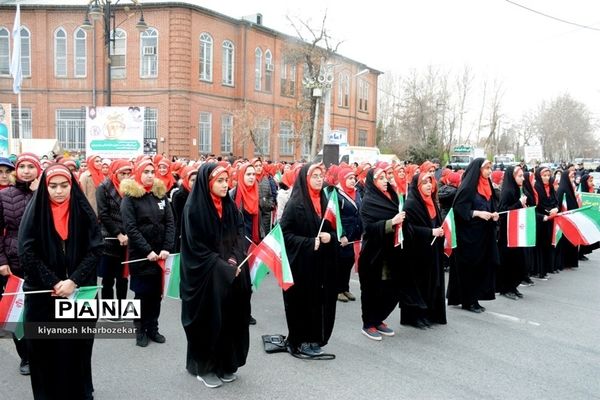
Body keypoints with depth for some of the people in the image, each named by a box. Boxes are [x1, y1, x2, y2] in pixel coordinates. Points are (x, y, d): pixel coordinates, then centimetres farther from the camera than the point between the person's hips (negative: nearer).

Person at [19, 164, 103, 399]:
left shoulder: (84, 211, 0)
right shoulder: (35, 211, -1)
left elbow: (96, 249, -4)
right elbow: (26, 253, -6)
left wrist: (74, 281, -14)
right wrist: (54, 283, -13)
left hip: (80, 294, 0)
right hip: (43, 295, 0)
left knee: (77, 348, 8)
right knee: (46, 350, 6)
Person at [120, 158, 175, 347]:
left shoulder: (161, 194, 6)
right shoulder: (130, 196, -5)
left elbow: (170, 222, 1)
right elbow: (130, 227, -13)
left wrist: (167, 248, -10)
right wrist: (147, 250, -19)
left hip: (160, 253, 4)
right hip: (140, 254, -4)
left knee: (156, 292, 10)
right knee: (142, 292, 4)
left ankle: (153, 328, 23)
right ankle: (140, 330, 19)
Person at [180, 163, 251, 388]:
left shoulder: (230, 206, 7)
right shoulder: (194, 209, -13)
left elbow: (239, 235, 7)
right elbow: (195, 247, -14)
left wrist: (234, 260, -10)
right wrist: (222, 267, -15)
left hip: (232, 274, 6)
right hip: (206, 278, -6)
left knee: (231, 318, 11)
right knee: (210, 321, 5)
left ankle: (226, 365, 27)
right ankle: (205, 367, 24)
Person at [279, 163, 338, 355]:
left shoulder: (325, 202, 10)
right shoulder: (295, 203, -10)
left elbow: (333, 230, 16)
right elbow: (284, 233, -13)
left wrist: (330, 237, -6)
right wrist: (309, 243, -20)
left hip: (322, 262, 6)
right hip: (301, 262, -6)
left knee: (320, 300, 10)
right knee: (302, 301, 2)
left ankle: (314, 340, 25)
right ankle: (299, 342, 18)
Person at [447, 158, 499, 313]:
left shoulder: (487, 186, 13)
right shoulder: (468, 186, -12)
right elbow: (458, 208, -16)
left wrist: (493, 215, 1)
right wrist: (477, 213, -21)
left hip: (483, 233, 8)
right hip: (469, 234, -8)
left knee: (482, 266, 9)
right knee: (469, 267, -2)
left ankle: (474, 299, 18)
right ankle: (467, 301, 8)